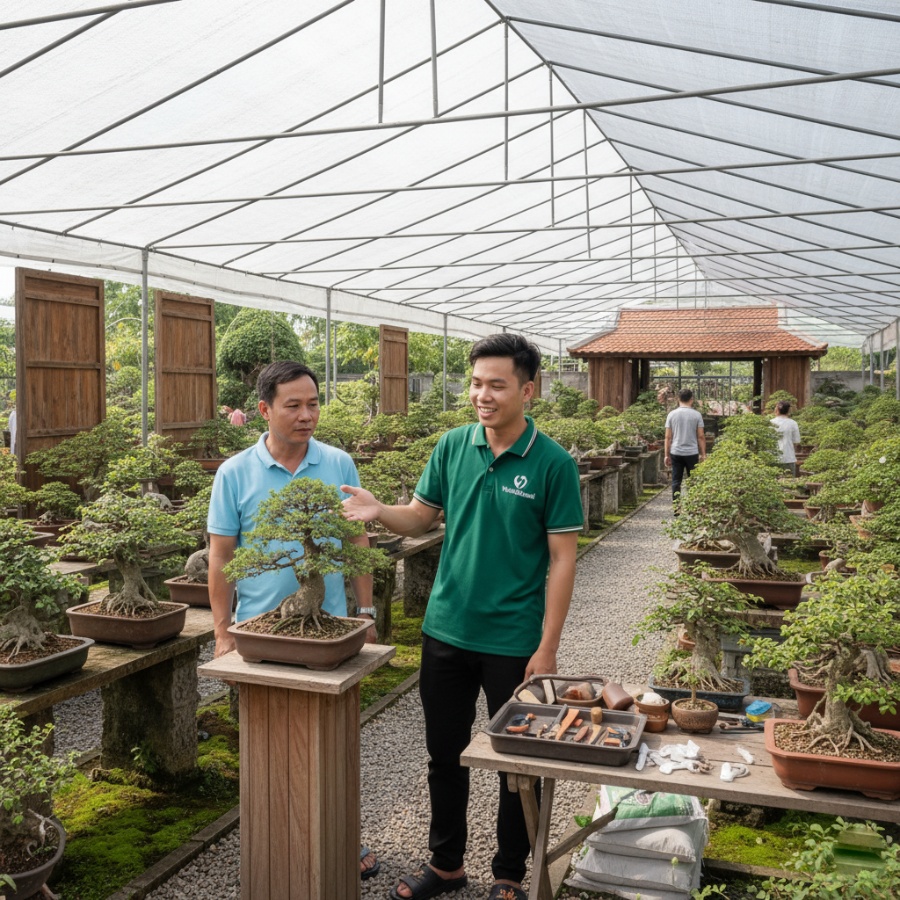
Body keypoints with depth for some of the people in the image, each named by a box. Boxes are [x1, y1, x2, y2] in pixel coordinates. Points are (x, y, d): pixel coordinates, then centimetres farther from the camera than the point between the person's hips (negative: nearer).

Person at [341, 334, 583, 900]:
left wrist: (547, 647, -13)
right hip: (446, 630, 4)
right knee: (445, 754, 17)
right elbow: (420, 518, 6)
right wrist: (377, 511, -16)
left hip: (513, 642, -4)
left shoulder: (553, 463, -11)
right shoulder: (453, 446, 0)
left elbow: (562, 560, -10)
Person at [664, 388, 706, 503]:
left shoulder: (672, 414, 0)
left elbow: (668, 437, 1)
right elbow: (701, 436, -2)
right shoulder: (696, 415, -3)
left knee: (676, 481, 5)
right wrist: (703, 454, 7)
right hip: (692, 453, -1)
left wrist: (667, 455, 8)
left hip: (676, 453, 1)